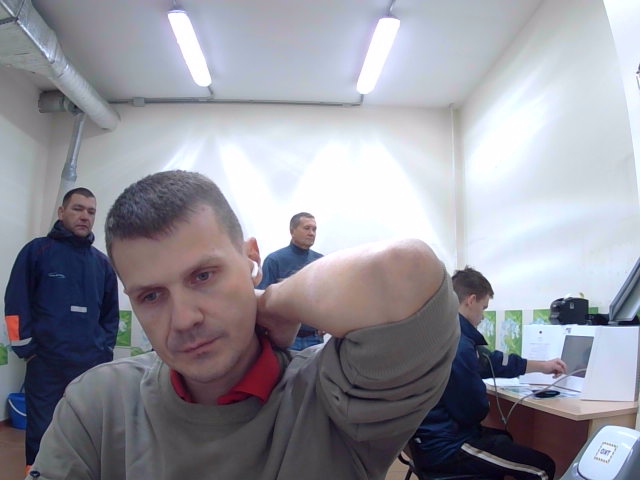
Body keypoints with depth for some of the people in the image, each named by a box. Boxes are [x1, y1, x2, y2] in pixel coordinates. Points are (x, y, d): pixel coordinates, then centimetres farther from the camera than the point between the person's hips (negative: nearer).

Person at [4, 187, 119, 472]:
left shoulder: (102, 262, 10)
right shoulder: (37, 251, 0)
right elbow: (16, 304, -4)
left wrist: (106, 350, 8)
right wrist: (27, 349, -7)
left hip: (93, 366, 3)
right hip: (45, 363, -3)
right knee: (41, 432, 7)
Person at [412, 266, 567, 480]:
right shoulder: (456, 343, -28)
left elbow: (490, 360, 15)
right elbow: (474, 410, -19)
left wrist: (542, 366, 22)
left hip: (433, 437, 10)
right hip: (445, 447, -10)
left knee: (504, 438, 34)